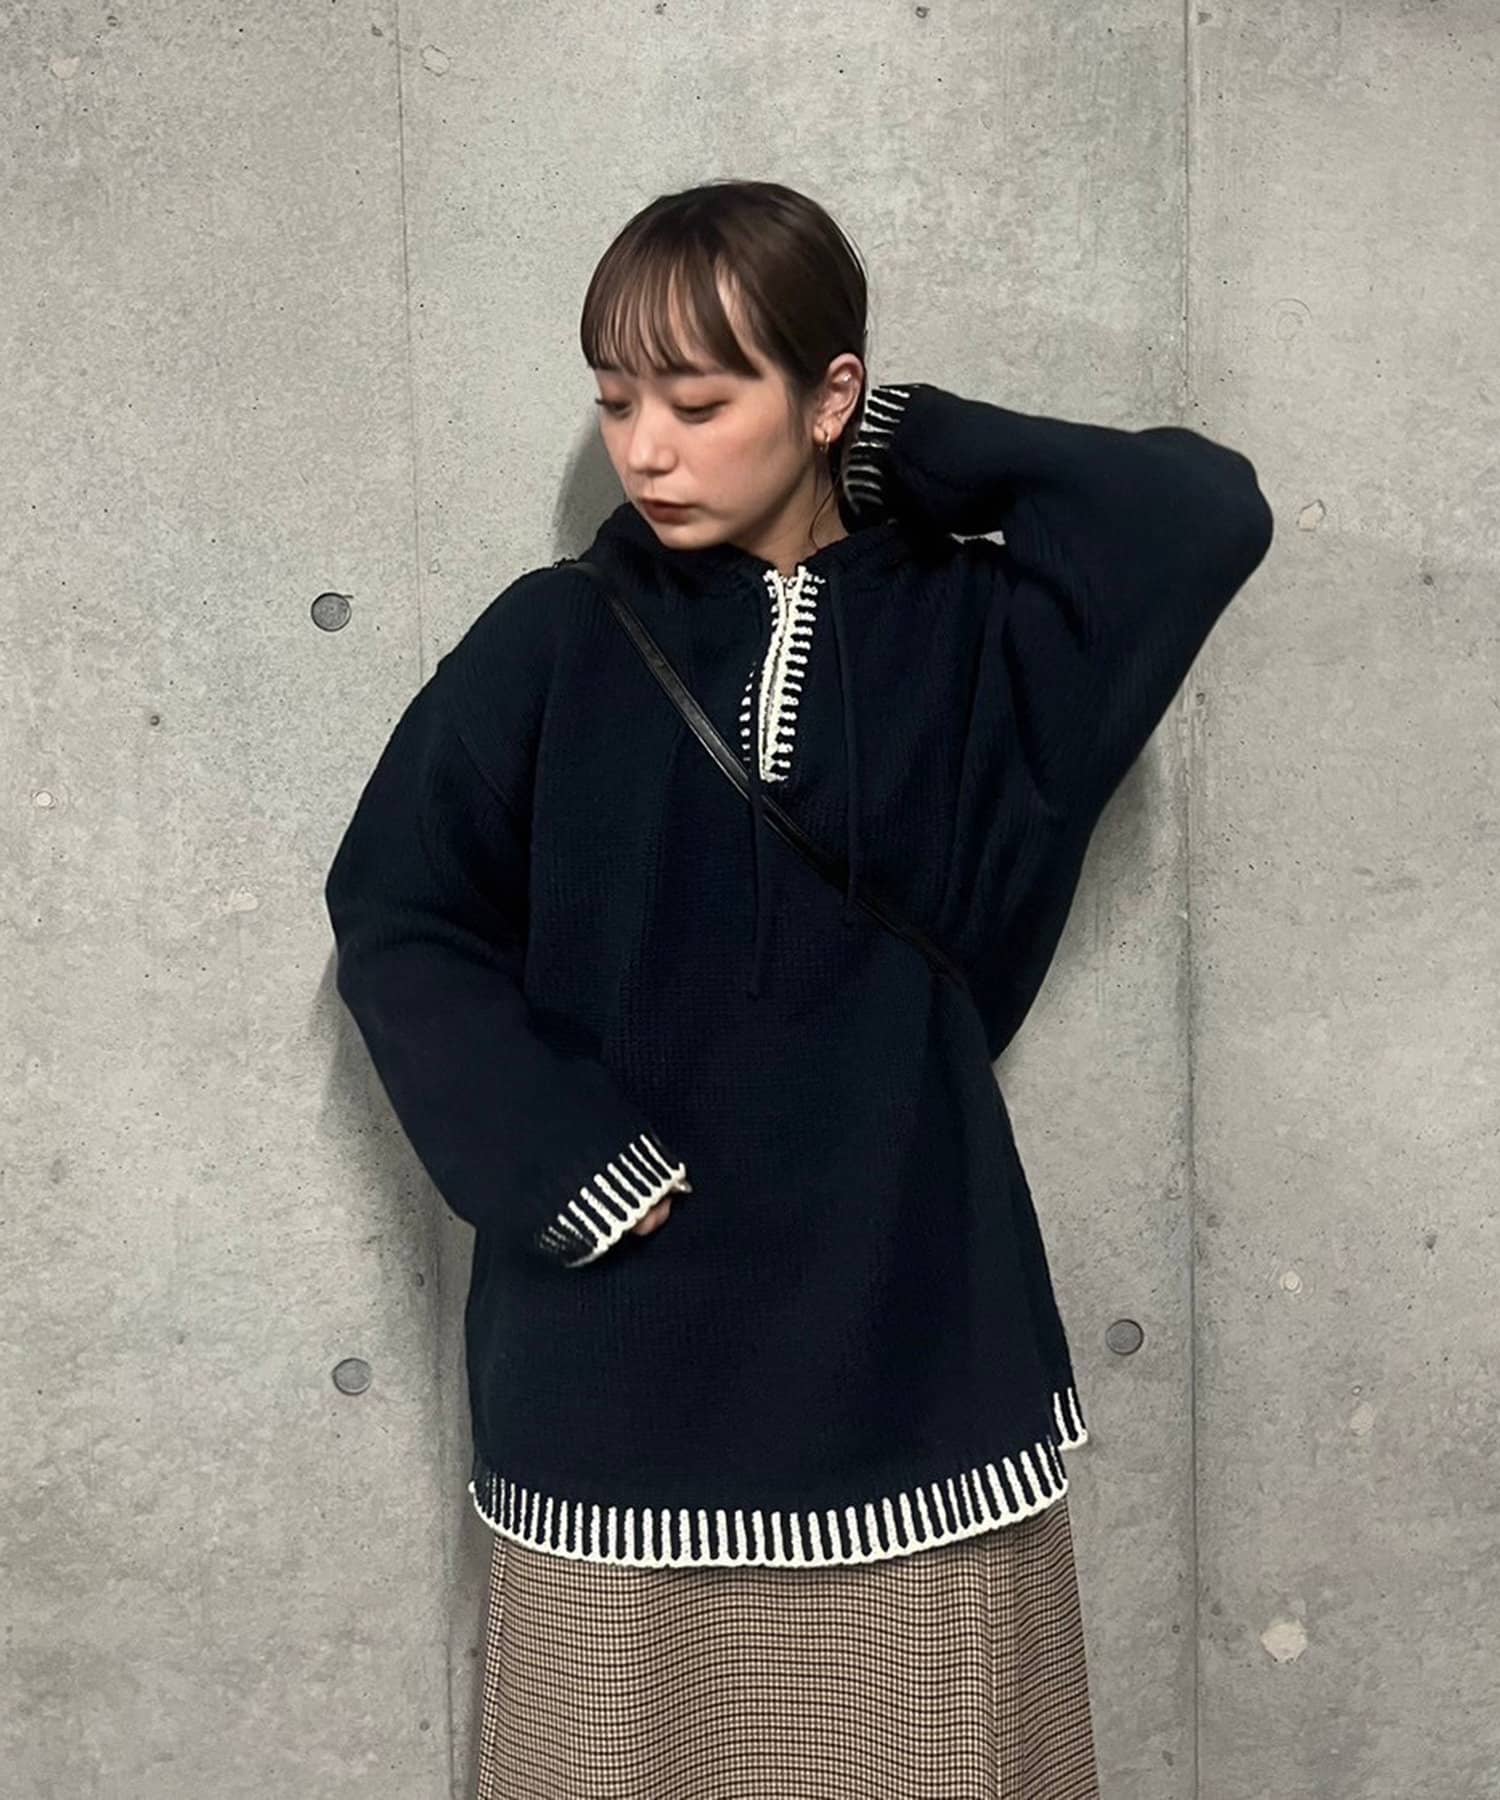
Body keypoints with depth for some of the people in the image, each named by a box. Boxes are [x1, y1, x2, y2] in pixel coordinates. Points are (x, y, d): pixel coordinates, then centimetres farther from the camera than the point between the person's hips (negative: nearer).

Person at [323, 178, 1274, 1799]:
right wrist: (570, 1169, -11)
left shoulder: (965, 632, 2)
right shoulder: (552, 643, 1)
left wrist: (910, 443, -4)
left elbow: (1207, 510, -10)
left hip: (910, 1333, 0)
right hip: (622, 1363, 0)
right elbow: (392, 918, -1)